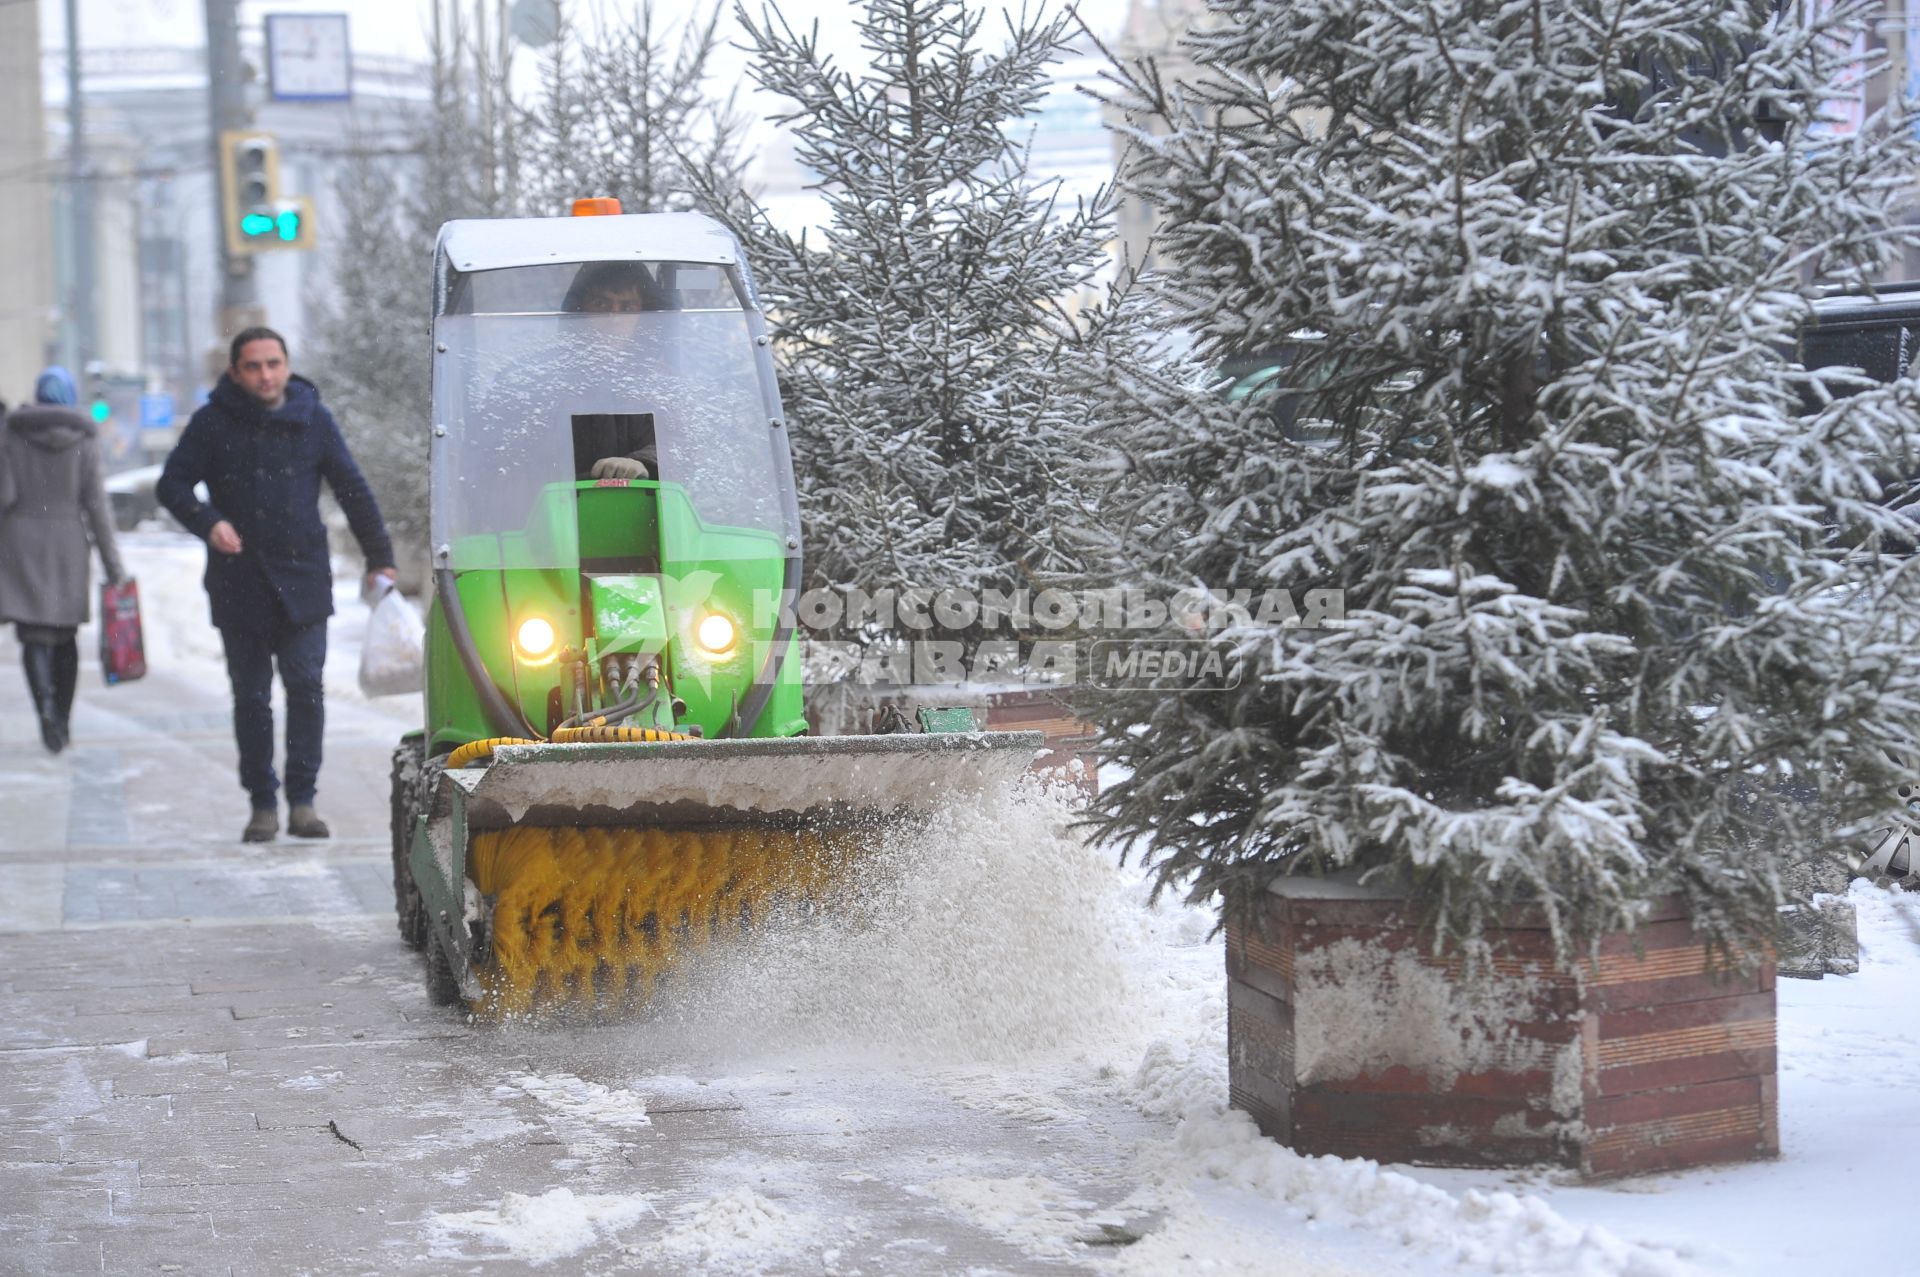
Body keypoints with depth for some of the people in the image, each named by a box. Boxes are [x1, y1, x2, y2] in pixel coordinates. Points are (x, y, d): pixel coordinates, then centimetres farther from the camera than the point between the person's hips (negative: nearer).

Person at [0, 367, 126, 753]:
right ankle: (61, 721, 18)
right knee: (65, 636, 15)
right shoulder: (84, 442, -1)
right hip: (68, 545, 1)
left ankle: (47, 706, -24)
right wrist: (112, 563, 0)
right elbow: (95, 504, -4)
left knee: (35, 637, -1)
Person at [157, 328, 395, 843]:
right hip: (239, 583, 0)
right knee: (251, 697, 4)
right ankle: (262, 804, 12)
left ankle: (302, 800, -1)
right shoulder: (212, 423, -1)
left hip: (302, 580, 0)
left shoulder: (313, 419, 3)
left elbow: (353, 491, 9)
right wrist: (207, 523, -18)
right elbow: (172, 484, 1)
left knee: (305, 686, -7)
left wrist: (379, 558, 8)